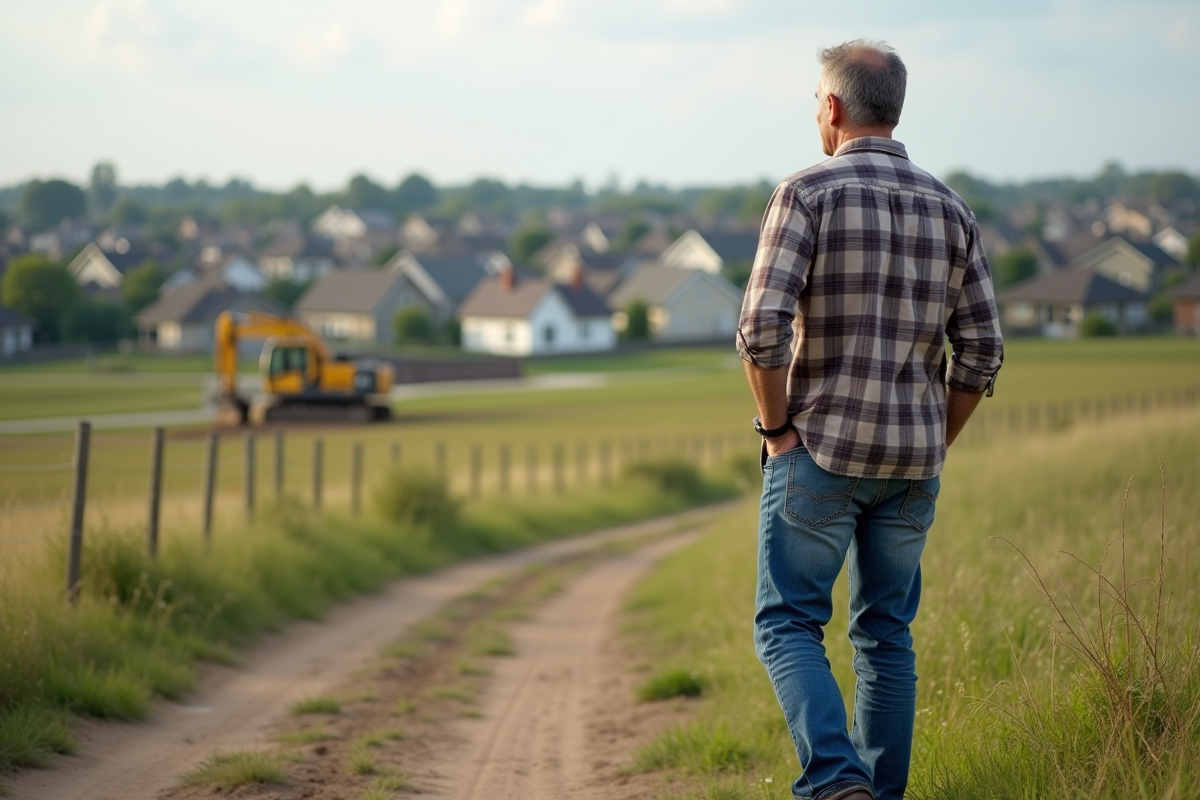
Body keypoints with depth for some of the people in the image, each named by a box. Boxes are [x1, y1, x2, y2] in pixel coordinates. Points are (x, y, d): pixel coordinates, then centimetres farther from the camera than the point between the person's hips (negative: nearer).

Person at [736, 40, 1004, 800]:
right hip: (911, 463, 4)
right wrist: (934, 448, 13)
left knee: (789, 624, 3)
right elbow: (981, 352, 3)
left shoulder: (808, 193, -9)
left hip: (820, 451, -4)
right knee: (886, 633, 14)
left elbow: (763, 327, -19)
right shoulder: (950, 209, 6)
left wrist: (776, 429, -7)